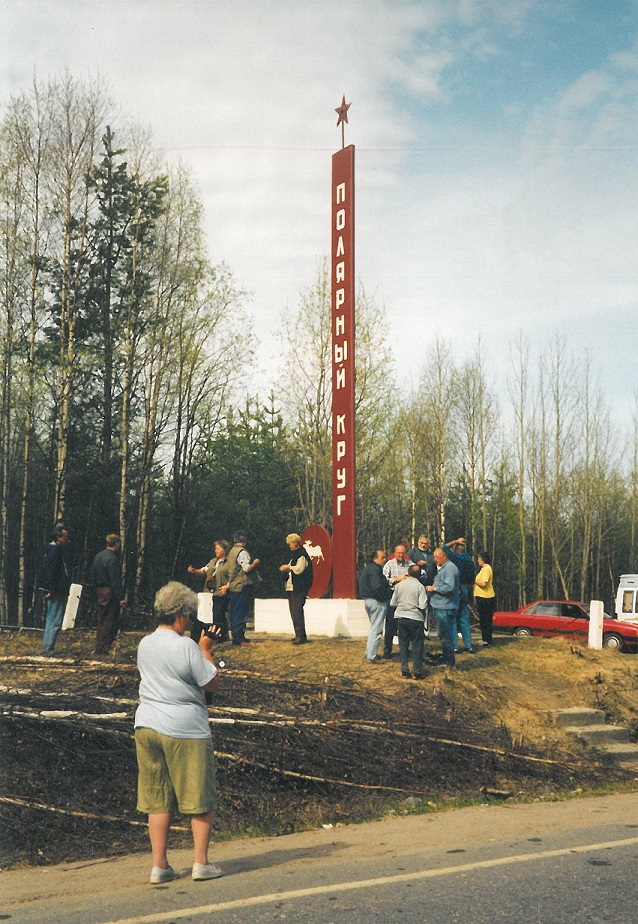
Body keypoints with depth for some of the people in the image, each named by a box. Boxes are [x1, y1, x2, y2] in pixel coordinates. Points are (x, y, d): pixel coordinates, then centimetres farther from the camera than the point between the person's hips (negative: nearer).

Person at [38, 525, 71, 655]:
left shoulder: (55, 549, 18)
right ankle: (47, 648, -8)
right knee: (55, 621, -9)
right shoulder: (55, 550, -14)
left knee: (52, 620, 13)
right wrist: (50, 590, -23)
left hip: (55, 591, 11)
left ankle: (48, 648, 18)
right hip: (56, 592, -11)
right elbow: (50, 571, -21)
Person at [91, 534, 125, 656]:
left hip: (100, 591, 9)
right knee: (110, 621, -2)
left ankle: (98, 647, 21)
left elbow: (93, 575, 16)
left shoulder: (98, 556, 10)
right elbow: (115, 580, -19)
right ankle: (102, 648, -2)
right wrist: (121, 597, -17)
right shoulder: (112, 558, -18)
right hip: (110, 592, -9)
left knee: (101, 620, 16)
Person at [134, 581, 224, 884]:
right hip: (185, 730, -6)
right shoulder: (186, 646, -14)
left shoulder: (144, 645, 8)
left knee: (156, 800, 10)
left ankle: (159, 866, 11)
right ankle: (201, 863, 8)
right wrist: (206, 649, 2)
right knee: (201, 800, 6)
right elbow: (211, 683, -8)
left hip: (147, 726, 6)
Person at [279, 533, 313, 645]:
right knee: (294, 612, 11)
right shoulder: (294, 555, 20)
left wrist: (288, 567, -9)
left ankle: (300, 636, -10)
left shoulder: (302, 555, -11)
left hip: (299, 588, -10)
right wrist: (285, 569, 11)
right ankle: (300, 635, 17)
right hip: (292, 587, 10)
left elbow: (299, 569, -21)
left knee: (297, 612, -12)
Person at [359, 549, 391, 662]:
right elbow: (377, 587, -27)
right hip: (377, 602, -10)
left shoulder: (368, 568, 15)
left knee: (374, 628, 21)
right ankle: (371, 656, -4)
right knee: (376, 629, -5)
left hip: (367, 600, 10)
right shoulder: (375, 570, -17)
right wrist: (388, 594, -15)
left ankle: (369, 653, 25)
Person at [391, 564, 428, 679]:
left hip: (400, 617, 3)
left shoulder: (399, 585, 1)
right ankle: (417, 672, 5)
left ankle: (404, 671, 11)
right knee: (417, 645, 4)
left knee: (403, 644, 11)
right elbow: (423, 606, -15)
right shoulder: (420, 586, -10)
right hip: (415, 618, -3)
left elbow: (393, 603, 7)